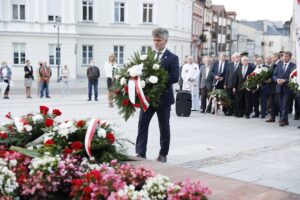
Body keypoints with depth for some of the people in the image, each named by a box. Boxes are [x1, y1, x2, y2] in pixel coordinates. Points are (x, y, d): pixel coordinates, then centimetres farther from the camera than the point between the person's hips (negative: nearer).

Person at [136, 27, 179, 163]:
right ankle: (140, 153, 6)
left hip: (163, 98, -3)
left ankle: (163, 154, 21)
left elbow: (174, 77, -13)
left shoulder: (172, 58, -2)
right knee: (142, 124, 0)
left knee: (164, 127, 8)